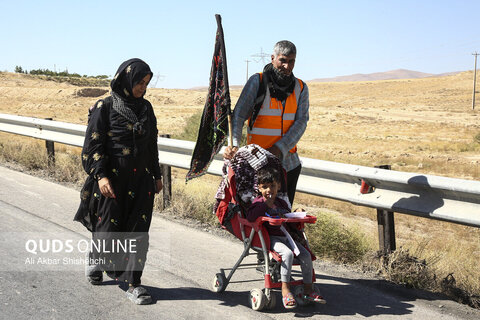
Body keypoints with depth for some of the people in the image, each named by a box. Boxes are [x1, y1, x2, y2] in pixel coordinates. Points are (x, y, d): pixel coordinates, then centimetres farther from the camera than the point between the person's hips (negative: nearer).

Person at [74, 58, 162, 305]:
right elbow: (93, 144, -9)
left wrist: (157, 175, 17)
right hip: (111, 179, -4)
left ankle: (132, 283, 8)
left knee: (138, 231, 1)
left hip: (140, 180, 4)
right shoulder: (105, 107, -6)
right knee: (108, 228, 5)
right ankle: (96, 262, 36)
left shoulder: (145, 108, 9)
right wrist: (100, 176, -19)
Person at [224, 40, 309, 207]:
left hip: (289, 163, 4)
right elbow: (238, 115, -6)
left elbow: (301, 122, -3)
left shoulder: (300, 88, 8)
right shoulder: (257, 82, -1)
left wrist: (279, 149, -17)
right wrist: (233, 144, -23)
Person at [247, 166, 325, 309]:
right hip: (271, 238, -6)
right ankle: (285, 289, -25)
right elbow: (250, 217, -18)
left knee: (305, 254, -11)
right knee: (288, 253, -32)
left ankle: (308, 290, -2)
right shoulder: (259, 202, 0)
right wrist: (266, 204, -15)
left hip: (285, 236, 6)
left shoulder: (281, 203, 19)